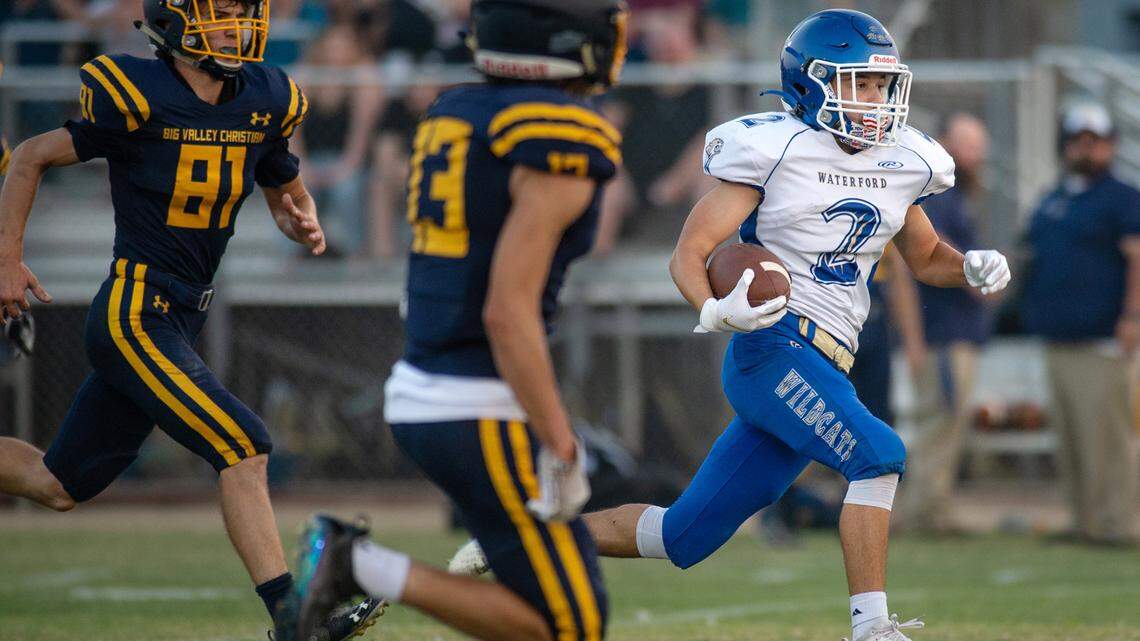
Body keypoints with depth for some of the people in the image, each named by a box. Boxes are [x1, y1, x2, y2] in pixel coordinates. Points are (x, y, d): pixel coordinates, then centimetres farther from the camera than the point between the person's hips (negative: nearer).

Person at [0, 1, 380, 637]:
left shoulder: (264, 102, 5)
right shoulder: (136, 96, -13)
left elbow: (287, 189, 21)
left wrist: (305, 223, -2)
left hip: (182, 320, 7)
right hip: (134, 316, -7)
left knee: (59, 485, 12)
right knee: (242, 445, -16)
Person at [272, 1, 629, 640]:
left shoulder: (457, 116, 12)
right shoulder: (557, 146, -15)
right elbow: (509, 313, -21)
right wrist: (558, 444, -17)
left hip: (418, 393, 9)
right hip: (485, 415, -9)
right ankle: (362, 568, -7)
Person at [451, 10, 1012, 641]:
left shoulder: (899, 165, 14)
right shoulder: (775, 150, -7)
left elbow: (926, 259, 28)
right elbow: (688, 254, -8)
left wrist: (971, 268, 5)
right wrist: (716, 311, -29)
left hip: (822, 368, 7)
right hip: (774, 347, -7)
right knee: (876, 455, -26)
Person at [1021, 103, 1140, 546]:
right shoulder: (1051, 202, 21)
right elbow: (1034, 256, 29)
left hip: (1100, 341, -8)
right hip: (1057, 339, 8)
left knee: (1104, 433, -12)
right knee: (1070, 439, 8)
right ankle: (1084, 521, 12)